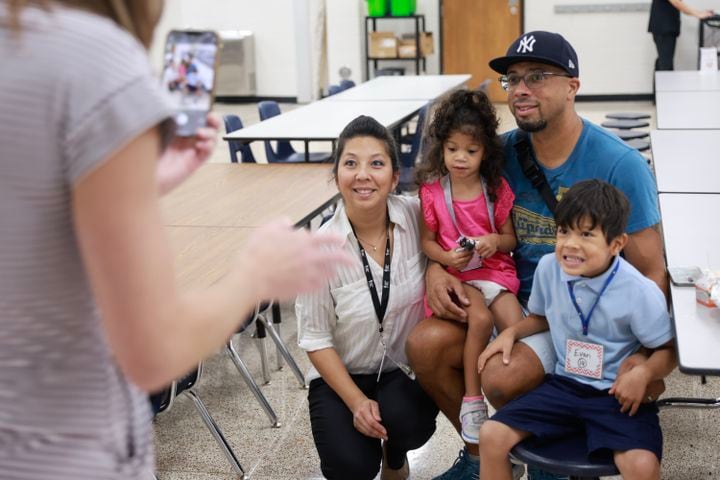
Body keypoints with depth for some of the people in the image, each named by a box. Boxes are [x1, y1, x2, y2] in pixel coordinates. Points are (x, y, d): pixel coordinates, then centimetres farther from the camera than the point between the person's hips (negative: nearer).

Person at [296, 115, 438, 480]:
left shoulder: (416, 215, -15)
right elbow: (315, 339, -10)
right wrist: (356, 402, -15)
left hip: (407, 367, 2)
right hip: (342, 373, -1)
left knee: (403, 421, -28)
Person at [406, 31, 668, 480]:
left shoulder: (619, 165, -15)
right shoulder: (503, 152, -1)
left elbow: (652, 273, -14)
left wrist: (642, 358, -26)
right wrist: (435, 267, -10)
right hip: (515, 300, 5)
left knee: (502, 376, -28)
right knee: (425, 345, -15)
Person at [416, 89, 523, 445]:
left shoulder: (497, 188, 2)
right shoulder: (431, 190, -2)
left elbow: (511, 239, 8)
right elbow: (427, 241, 2)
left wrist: (495, 241, -15)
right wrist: (448, 257, -18)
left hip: (495, 270, 2)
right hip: (455, 274, -2)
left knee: (516, 326, -22)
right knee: (481, 319, -30)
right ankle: (472, 400, -15)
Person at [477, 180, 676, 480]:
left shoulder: (640, 292, -18)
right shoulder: (548, 267, -5)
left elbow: (668, 351, -6)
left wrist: (643, 374, -26)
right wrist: (511, 332, -1)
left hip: (618, 394, -4)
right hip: (564, 384, 4)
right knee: (491, 436, -10)